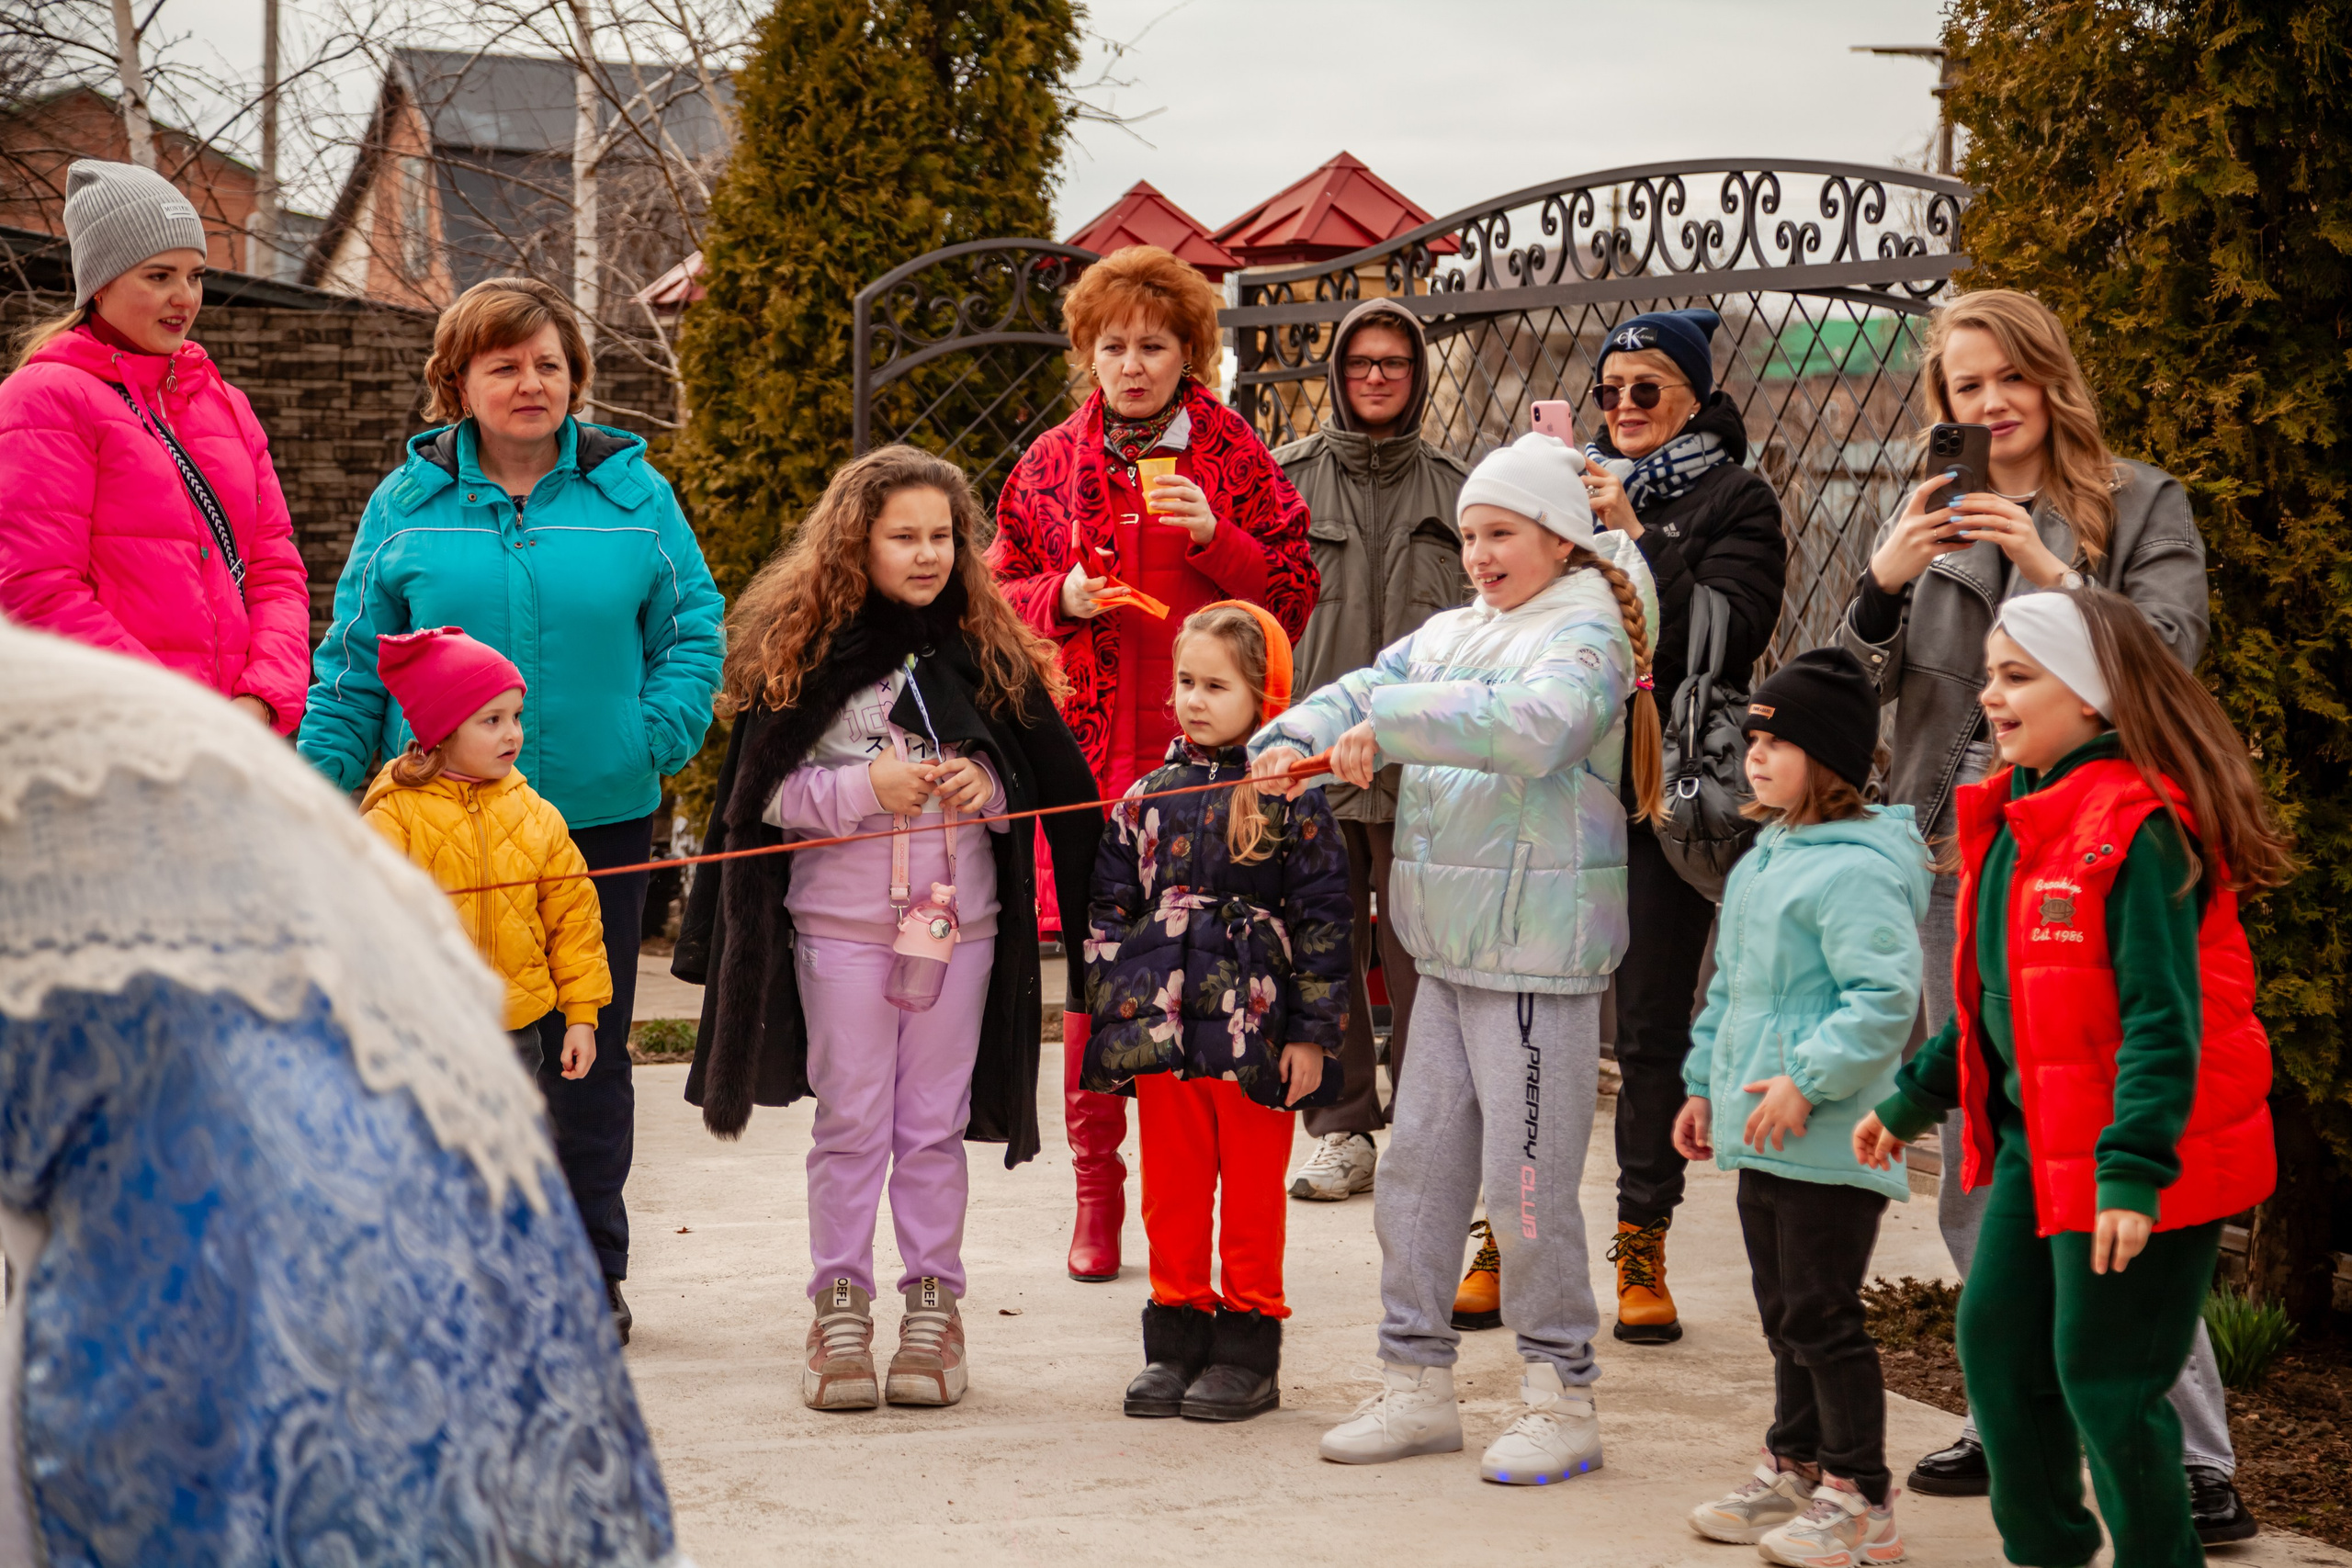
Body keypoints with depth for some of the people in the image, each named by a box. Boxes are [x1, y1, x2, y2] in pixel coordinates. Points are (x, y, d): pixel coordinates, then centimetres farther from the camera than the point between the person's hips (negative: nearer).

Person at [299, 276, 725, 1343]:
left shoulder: (630, 492, 4)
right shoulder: (408, 503, 3)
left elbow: (692, 633, 6)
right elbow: (353, 666, 5)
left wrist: (654, 739, -9)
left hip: (599, 815, 0)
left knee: (589, 1050, 8)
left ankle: (590, 1270, 18)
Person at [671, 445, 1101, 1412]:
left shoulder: (989, 654, 5)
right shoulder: (805, 651, -3)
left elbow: (1041, 784, 11)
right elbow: (768, 794, -4)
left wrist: (983, 786, -9)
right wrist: (864, 789, -17)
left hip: (959, 923, 2)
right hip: (839, 925, -2)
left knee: (935, 1125, 7)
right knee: (850, 1124, 3)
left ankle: (933, 1304, 16)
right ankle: (840, 1310, 12)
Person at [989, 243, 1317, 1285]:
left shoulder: (1235, 458, 7)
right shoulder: (1051, 463, 12)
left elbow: (1293, 597, 5)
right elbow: (1000, 593, 18)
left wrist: (1216, 539, -11)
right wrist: (1062, 598, -3)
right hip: (1087, 744, 2)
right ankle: (1096, 1187, 11)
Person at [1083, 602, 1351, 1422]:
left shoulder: (1291, 800, -3)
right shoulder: (1149, 796, 9)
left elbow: (1322, 920, -3)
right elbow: (1108, 909, 13)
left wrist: (1313, 1033, -6)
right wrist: (1111, 1016, 7)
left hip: (1255, 1034, -4)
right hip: (1162, 1031, 4)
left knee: (1252, 1196, 4)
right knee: (1171, 1193, 9)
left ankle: (1247, 1349, 12)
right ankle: (1177, 1340, 20)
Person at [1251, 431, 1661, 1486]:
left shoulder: (1586, 632, -8)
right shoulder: (1451, 635, 17)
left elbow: (1533, 726, -27)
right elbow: (1365, 690, 8)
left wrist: (1389, 724, -27)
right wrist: (1292, 741, -13)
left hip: (1540, 955, -8)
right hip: (1449, 950, 8)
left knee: (1528, 1179, -5)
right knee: (1417, 1163, 10)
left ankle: (1560, 1400, 6)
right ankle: (1417, 1384, 20)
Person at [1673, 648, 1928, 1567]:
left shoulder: (1856, 868, -18)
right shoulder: (1764, 860, 14)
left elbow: (1884, 998, -24)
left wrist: (1808, 1079, -25)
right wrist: (1705, 1084, 23)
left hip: (1829, 1144, -10)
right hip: (1764, 1141, 10)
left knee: (1823, 1319, -4)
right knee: (1785, 1315, 18)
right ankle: (1794, 1470, 30)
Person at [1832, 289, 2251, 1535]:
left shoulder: (2139, 503, 2)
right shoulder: (1930, 520, 14)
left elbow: (2167, 653, -10)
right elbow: (1859, 688, 7)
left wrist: (2046, 568, -22)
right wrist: (1883, 582, -13)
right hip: (1958, 867, 5)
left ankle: (2197, 1464, -9)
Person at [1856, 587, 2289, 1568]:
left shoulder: (2139, 827, -18)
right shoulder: (2014, 818, 11)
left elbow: (2162, 1014, -23)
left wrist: (2135, 1166, -28)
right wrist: (1914, 1101, 24)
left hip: (2132, 1164, -9)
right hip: (2037, 1145, 10)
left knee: (2103, 1377, -4)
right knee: (1996, 1339, 15)